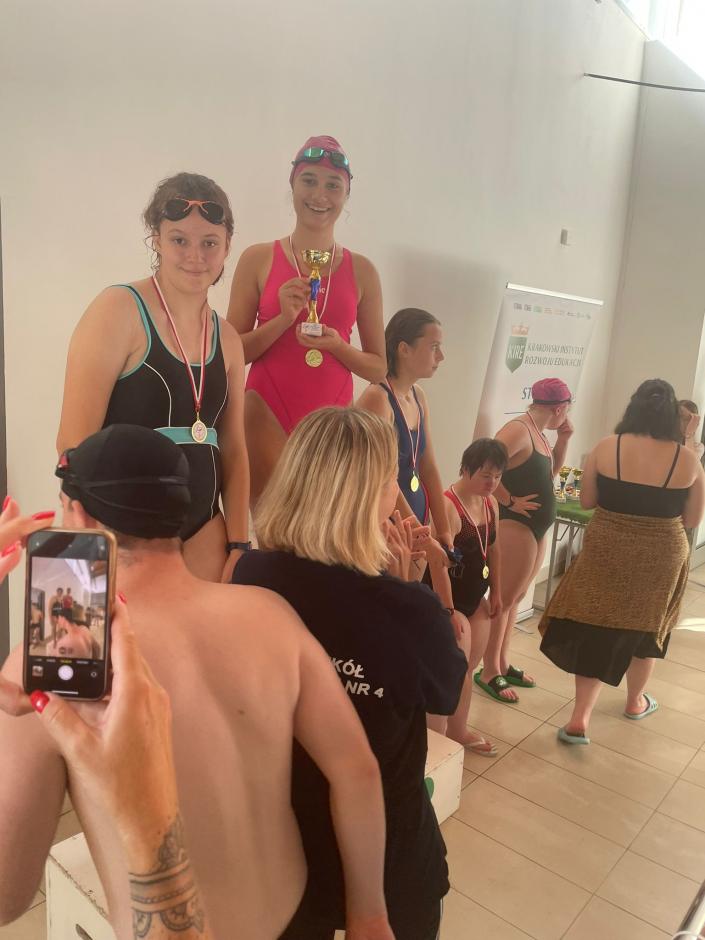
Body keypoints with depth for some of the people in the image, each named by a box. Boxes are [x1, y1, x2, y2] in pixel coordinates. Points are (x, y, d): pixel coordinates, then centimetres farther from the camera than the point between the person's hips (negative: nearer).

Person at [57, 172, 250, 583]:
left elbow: (234, 451, 10)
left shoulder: (227, 338, 8)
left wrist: (238, 546, 6)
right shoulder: (118, 310, -9)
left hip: (202, 530, 5)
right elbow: (75, 441, -13)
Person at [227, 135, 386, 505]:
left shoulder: (361, 271, 7)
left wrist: (336, 345, -9)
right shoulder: (258, 259, 2)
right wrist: (284, 319, -12)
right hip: (267, 412, -2)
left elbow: (377, 368, 9)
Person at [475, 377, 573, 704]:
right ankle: (488, 672, 11)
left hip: (535, 527, 10)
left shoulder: (537, 432, 12)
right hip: (515, 525, -10)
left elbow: (550, 472, 23)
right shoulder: (518, 429, -17)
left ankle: (502, 663, 28)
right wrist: (510, 502, -19)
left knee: (515, 597, 16)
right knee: (504, 599, -1)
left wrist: (563, 440, 10)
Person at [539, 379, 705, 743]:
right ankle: (635, 702, 42)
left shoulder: (606, 447, -9)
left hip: (607, 552, -1)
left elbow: (586, 500, -1)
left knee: (596, 629, 7)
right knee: (645, 627, 21)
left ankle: (579, 720, 4)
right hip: (660, 557, 1)